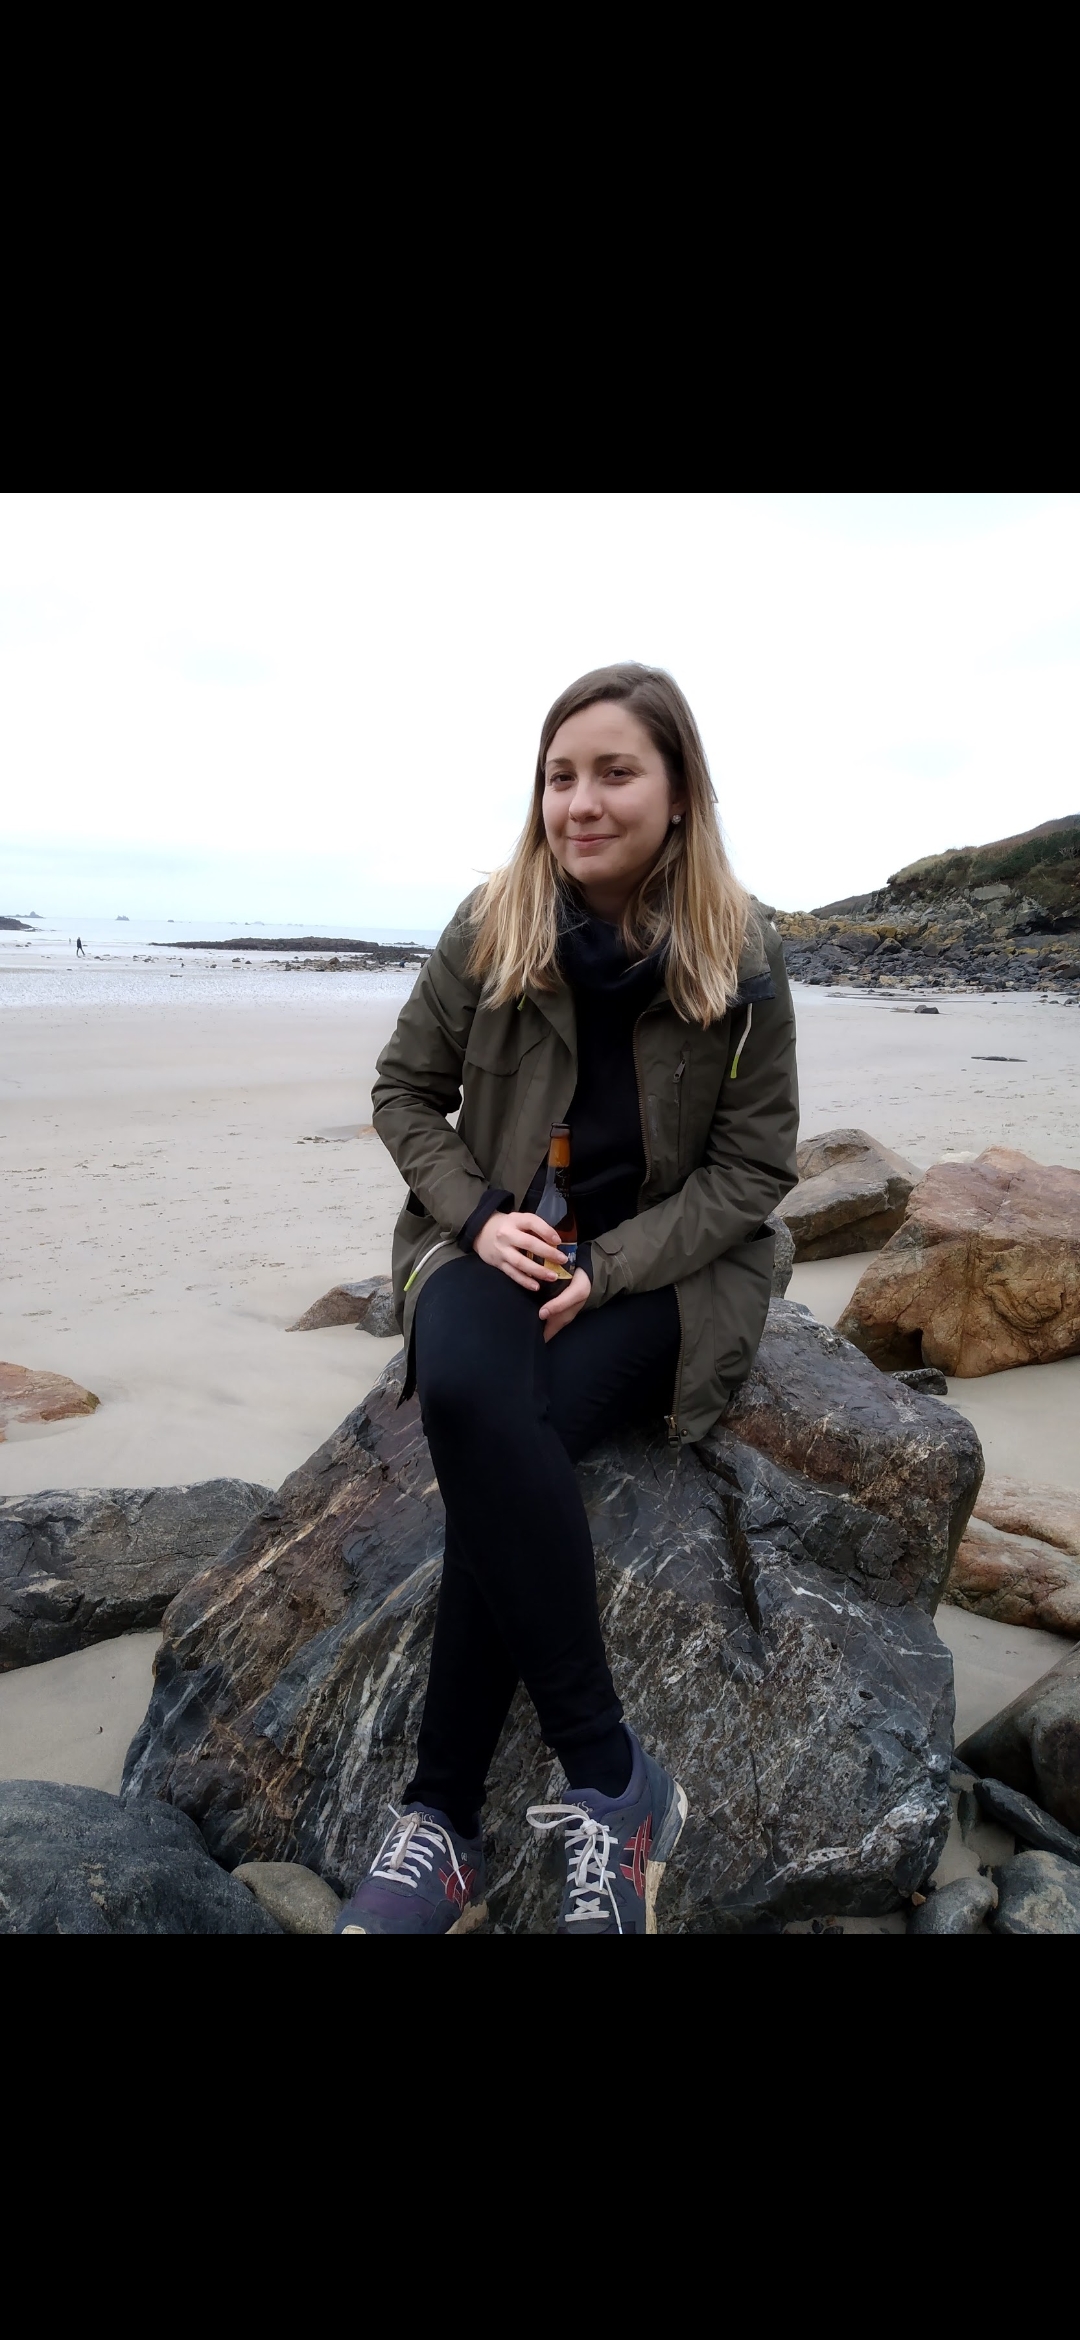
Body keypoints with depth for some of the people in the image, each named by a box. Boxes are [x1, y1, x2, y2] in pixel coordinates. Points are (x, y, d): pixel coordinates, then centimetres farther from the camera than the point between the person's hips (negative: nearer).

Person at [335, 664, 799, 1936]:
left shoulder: (742, 957, -3)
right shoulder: (490, 929, 0)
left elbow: (755, 1162, -3)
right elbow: (404, 1089, 8)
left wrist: (607, 1268, -15)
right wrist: (475, 1211, -10)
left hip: (665, 1262, -1)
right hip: (502, 1241, 2)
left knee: (517, 1435, -31)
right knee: (466, 1393, -34)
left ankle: (442, 1823, -14)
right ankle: (612, 1778, -23)